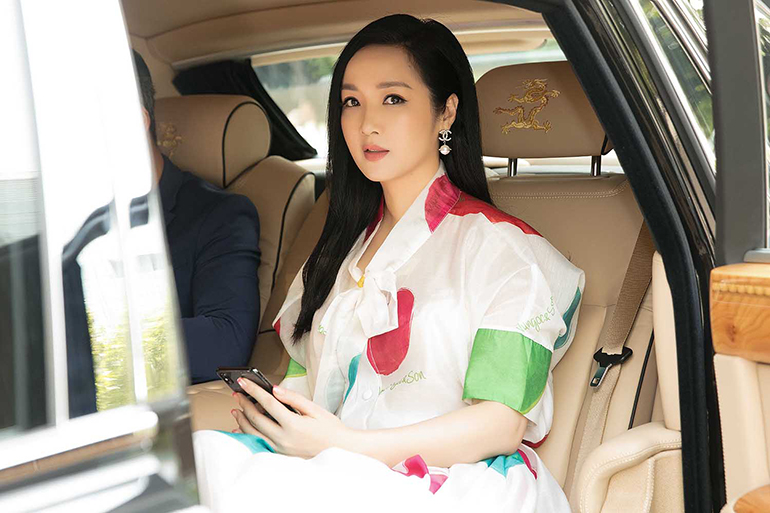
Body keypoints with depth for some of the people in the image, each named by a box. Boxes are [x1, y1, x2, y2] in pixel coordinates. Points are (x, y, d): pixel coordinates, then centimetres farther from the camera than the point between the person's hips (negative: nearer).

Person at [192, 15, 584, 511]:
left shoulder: (502, 247, -1)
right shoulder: (345, 247, 21)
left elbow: (503, 423, -10)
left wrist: (347, 444, -20)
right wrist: (267, 407, -6)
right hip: (334, 469, 6)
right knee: (200, 455, -26)